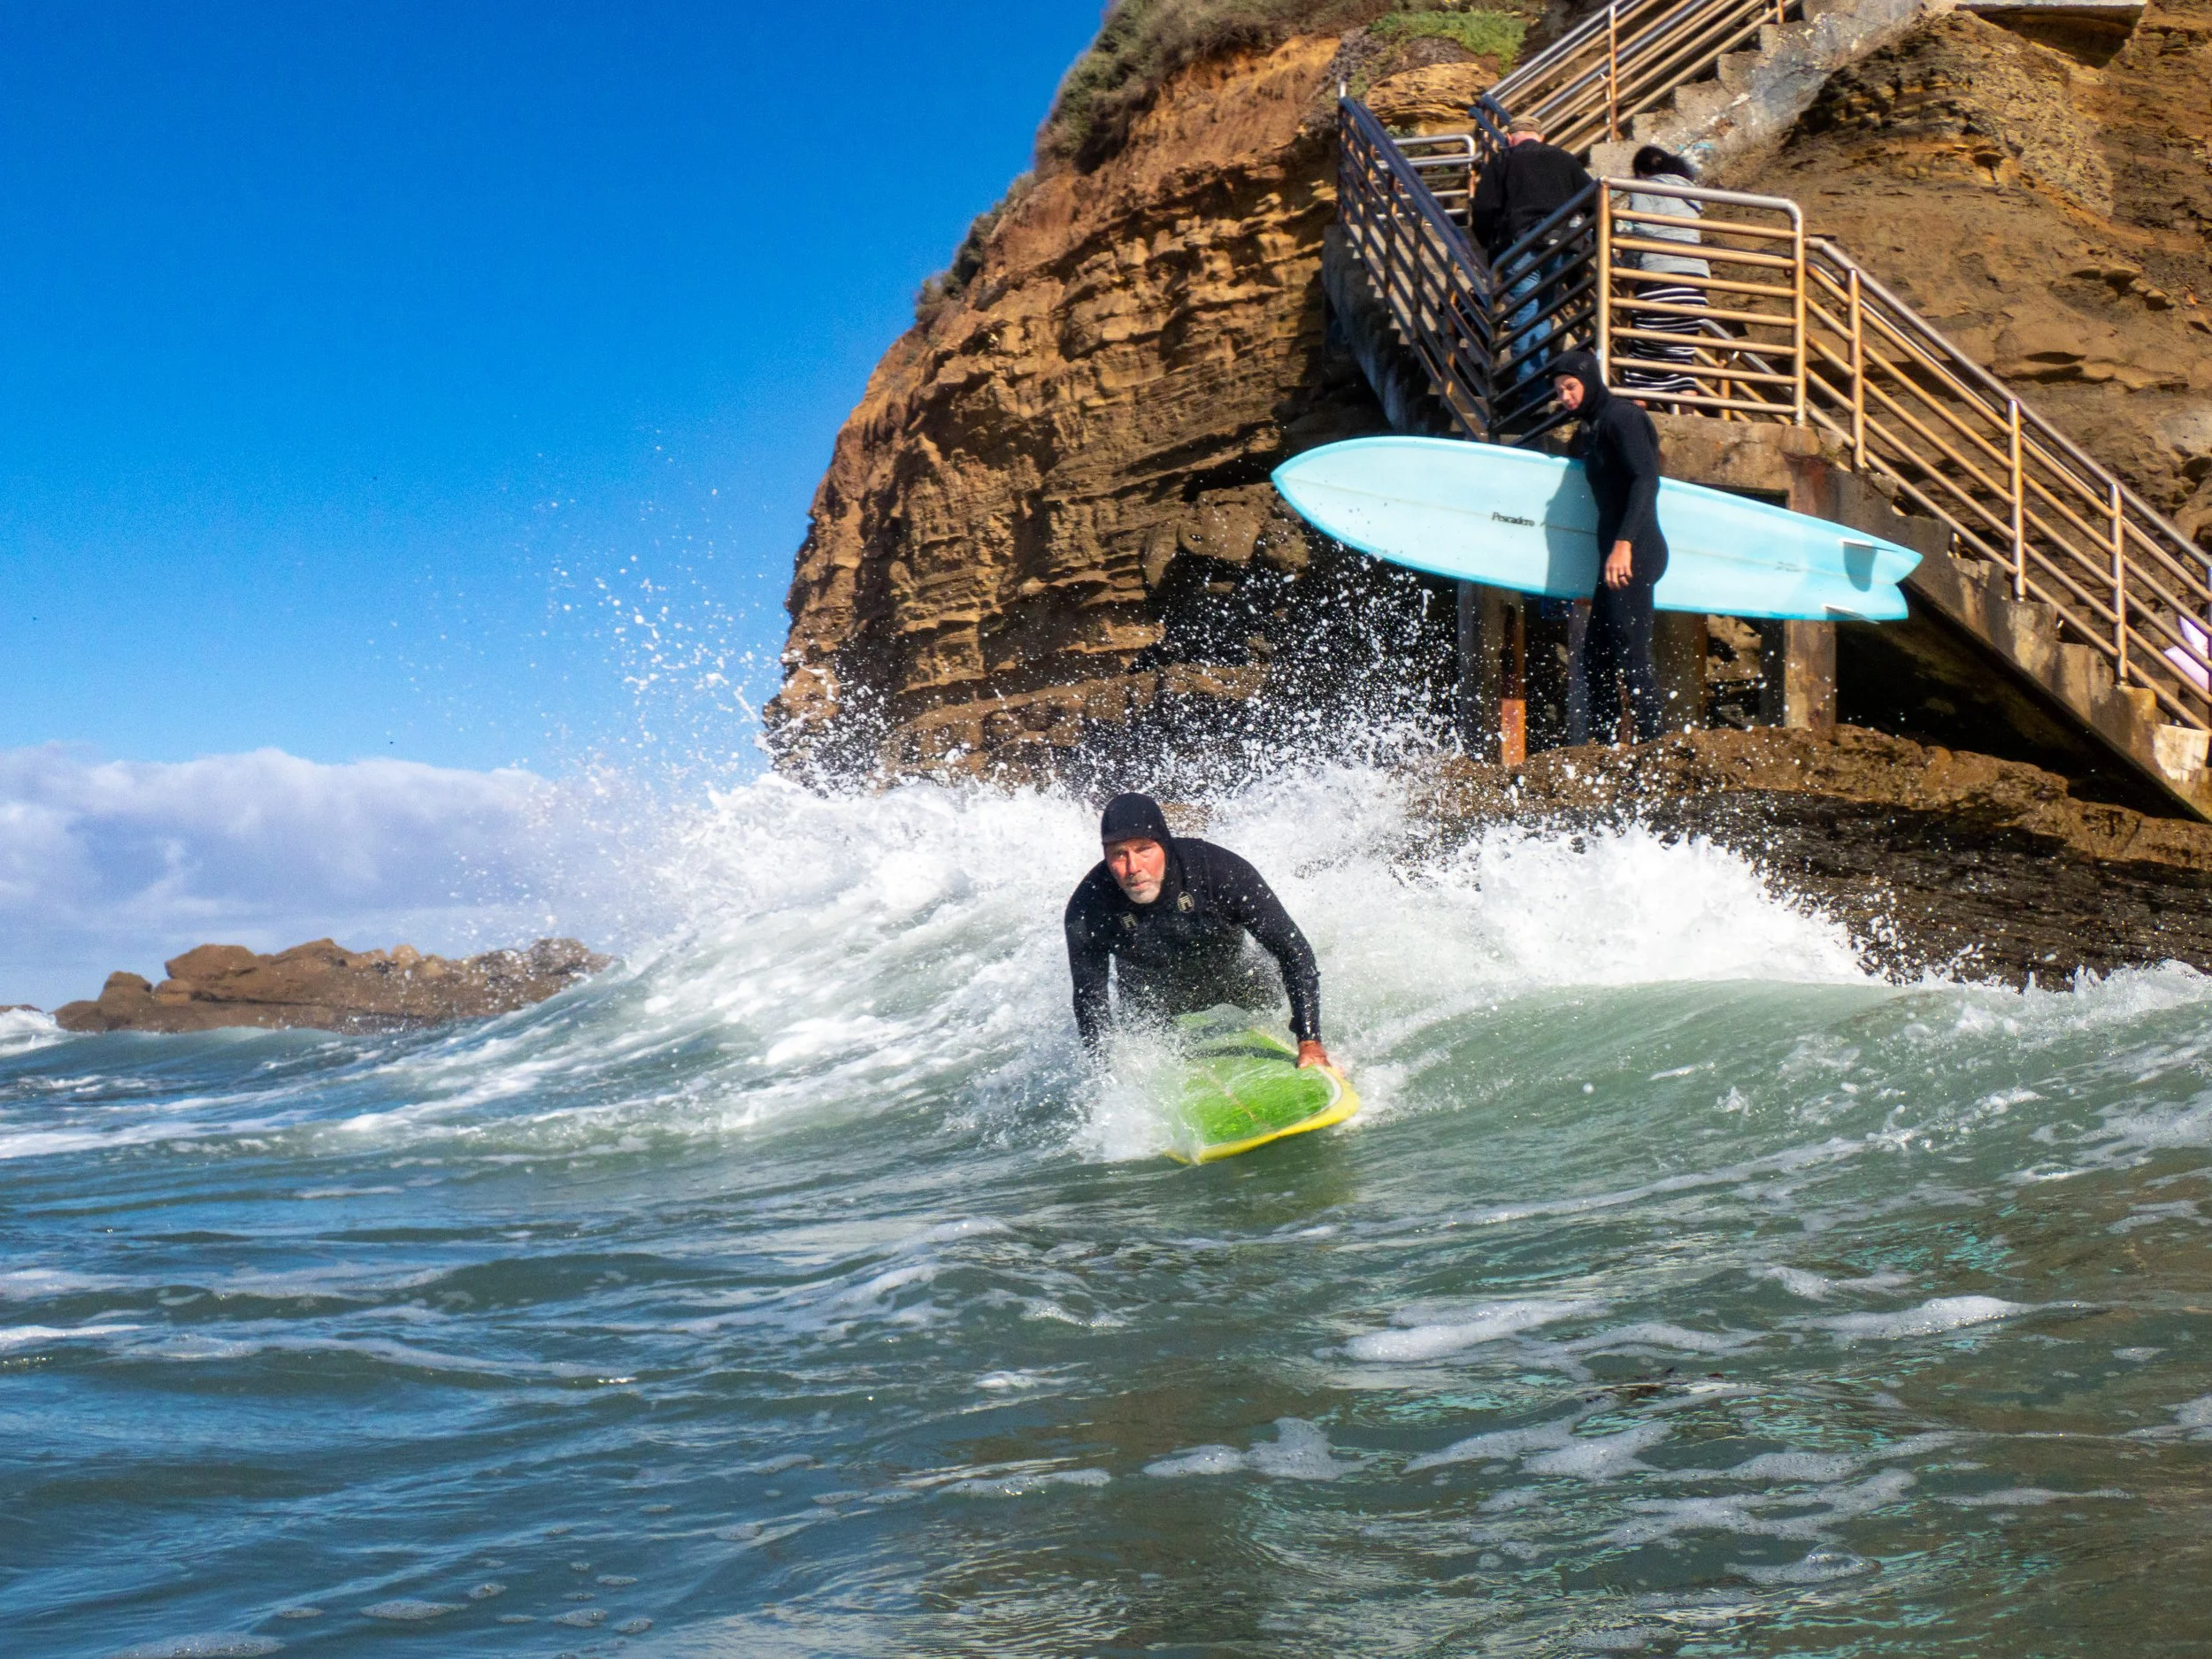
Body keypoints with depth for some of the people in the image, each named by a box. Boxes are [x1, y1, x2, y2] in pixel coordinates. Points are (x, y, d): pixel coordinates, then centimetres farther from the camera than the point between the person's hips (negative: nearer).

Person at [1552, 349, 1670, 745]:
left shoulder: (1621, 417, -8)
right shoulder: (1588, 430, 19)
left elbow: (1646, 480, -20)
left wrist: (1624, 542, -28)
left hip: (1634, 553, -10)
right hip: (1614, 553, 10)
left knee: (1630, 654, -13)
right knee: (1595, 658, 11)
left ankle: (1654, 739, -13)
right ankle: (1606, 742, 15)